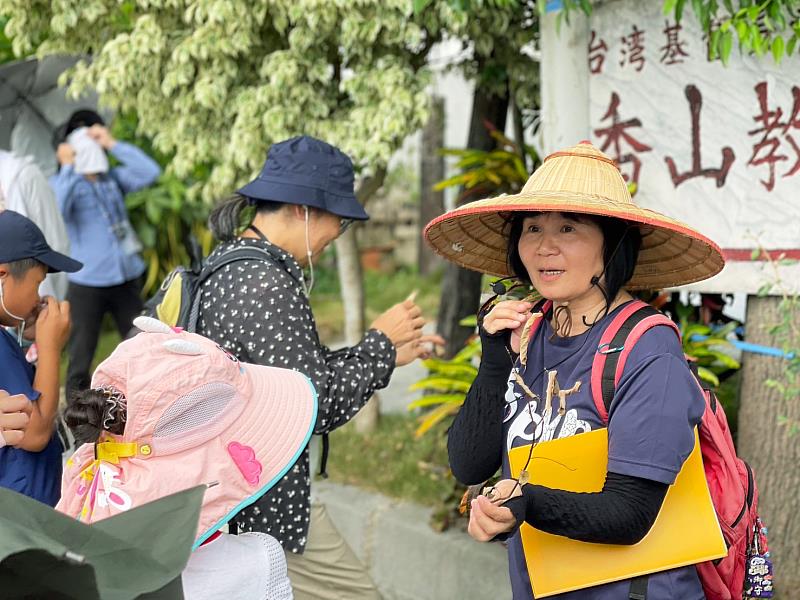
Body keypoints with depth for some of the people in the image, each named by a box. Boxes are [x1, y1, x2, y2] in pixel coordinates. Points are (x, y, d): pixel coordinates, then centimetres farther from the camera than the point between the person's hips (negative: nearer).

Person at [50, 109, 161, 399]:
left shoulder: (113, 177, 7)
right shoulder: (61, 182, -3)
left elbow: (150, 172, -7)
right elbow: (56, 212, -23)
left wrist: (112, 144, -8)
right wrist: (67, 168, -18)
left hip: (127, 277, 4)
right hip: (86, 282, -4)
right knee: (81, 360, 3)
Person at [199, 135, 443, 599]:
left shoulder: (229, 265, 10)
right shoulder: (267, 285, -20)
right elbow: (314, 408, -19)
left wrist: (387, 355, 12)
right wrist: (380, 342, -6)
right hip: (269, 505, -10)